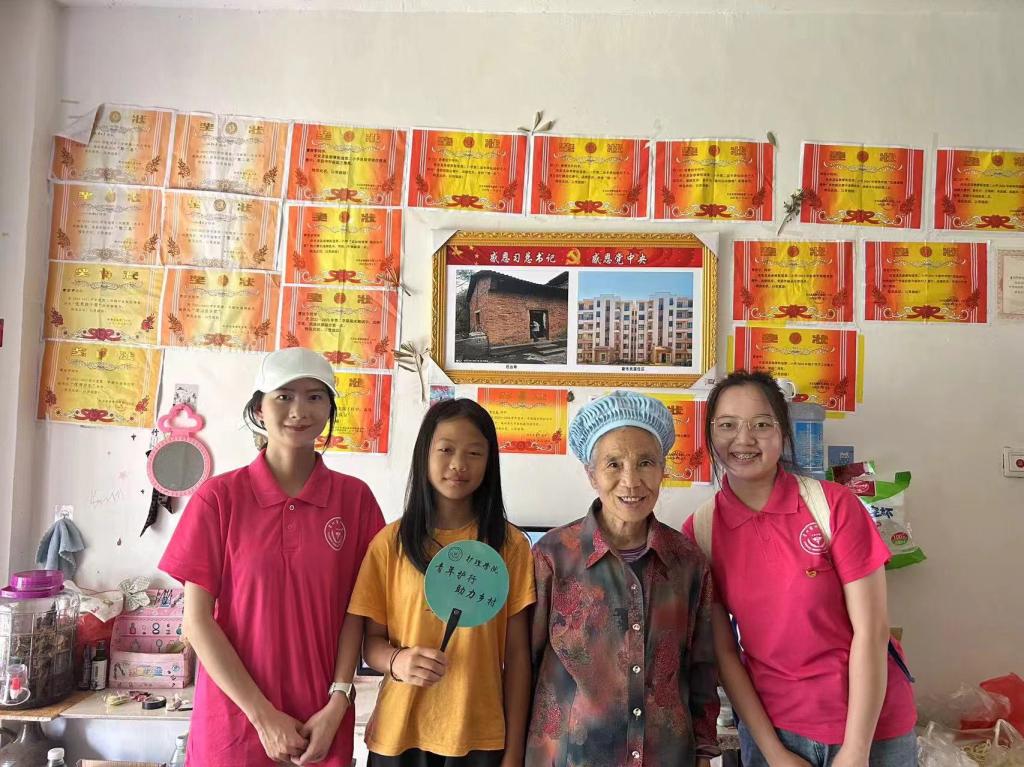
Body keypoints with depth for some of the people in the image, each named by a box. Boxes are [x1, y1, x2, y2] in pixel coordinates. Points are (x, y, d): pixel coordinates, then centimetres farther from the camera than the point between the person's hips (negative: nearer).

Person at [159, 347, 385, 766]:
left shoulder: (354, 497, -3)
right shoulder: (219, 496, -7)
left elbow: (356, 611, 0)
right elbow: (197, 619, -7)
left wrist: (336, 705, -10)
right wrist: (263, 715, -11)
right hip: (234, 719, -1)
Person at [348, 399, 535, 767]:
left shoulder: (510, 544, -3)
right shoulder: (390, 542, -4)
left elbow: (517, 654, -1)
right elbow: (372, 641, 2)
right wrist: (397, 662, -19)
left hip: (481, 737, 0)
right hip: (399, 734, 0)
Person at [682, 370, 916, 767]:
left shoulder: (834, 504, -14)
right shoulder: (699, 531, -8)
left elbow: (871, 629, -14)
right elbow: (723, 650, -5)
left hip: (868, 721, -1)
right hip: (770, 724, 2)